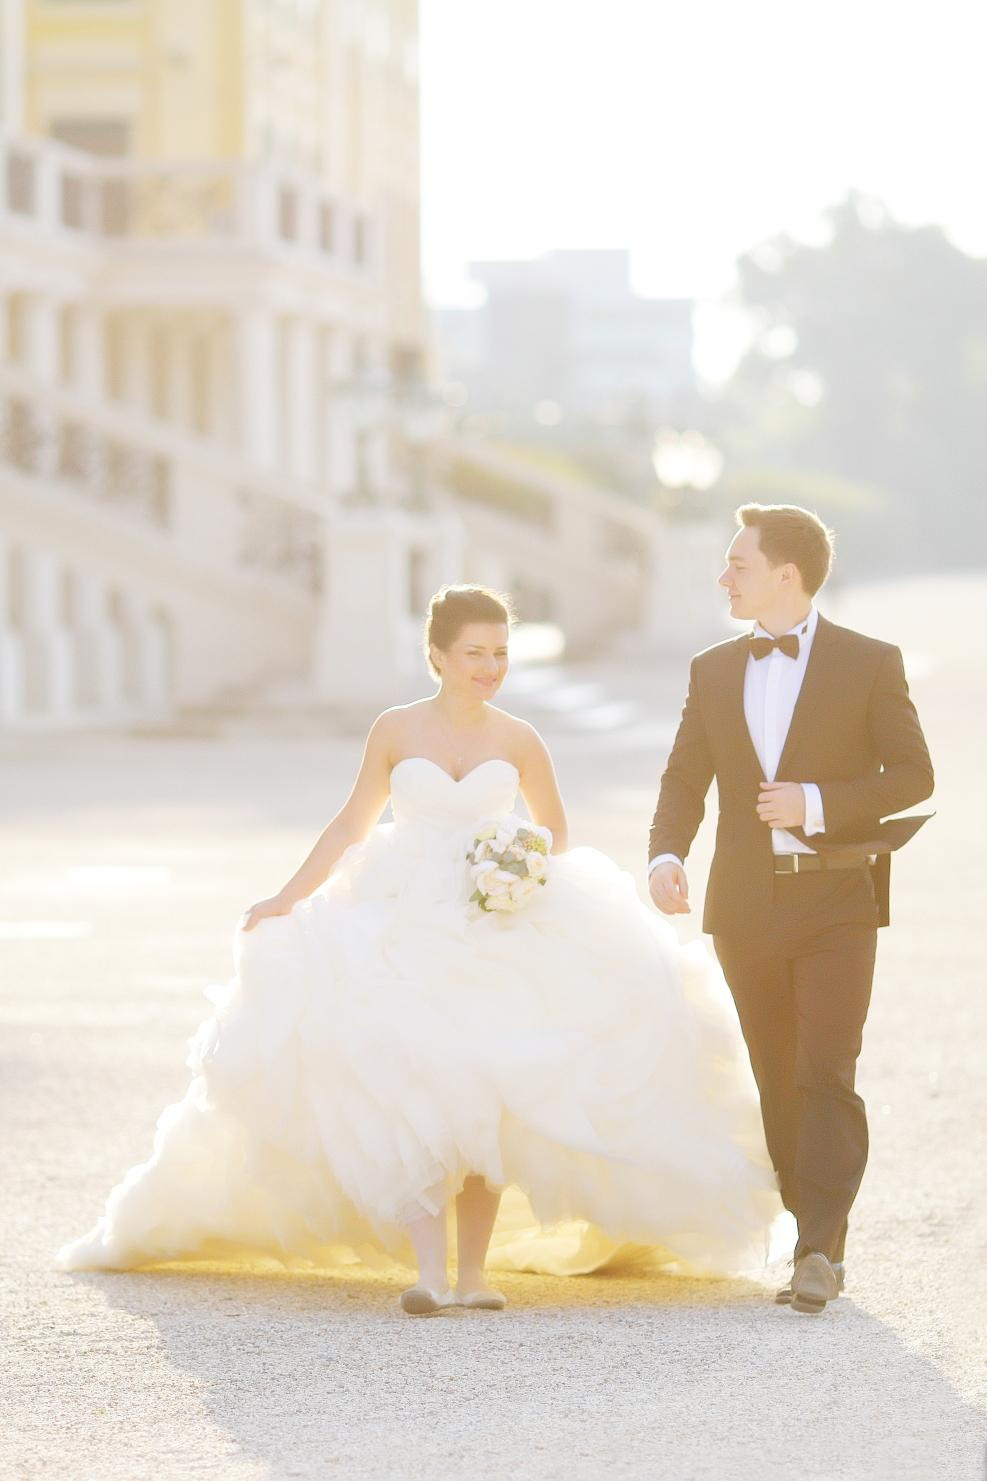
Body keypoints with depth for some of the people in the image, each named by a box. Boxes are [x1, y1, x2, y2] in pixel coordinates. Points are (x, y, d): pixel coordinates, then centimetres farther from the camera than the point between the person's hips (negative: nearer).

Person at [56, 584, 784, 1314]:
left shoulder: (517, 740, 3)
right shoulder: (396, 731, 2)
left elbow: (556, 833, 14)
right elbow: (351, 826, 10)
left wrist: (530, 878, -6)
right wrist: (288, 899, 6)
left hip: (498, 941, 1)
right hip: (404, 936, -1)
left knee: (485, 1103, 1)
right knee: (415, 1095, -14)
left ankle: (474, 1271, 9)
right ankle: (428, 1272, -20)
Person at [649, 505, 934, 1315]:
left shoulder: (870, 663, -1)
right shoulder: (714, 672, 11)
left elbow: (913, 775, -3)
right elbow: (685, 778, 11)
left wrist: (817, 804, -16)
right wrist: (666, 853, -9)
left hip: (836, 904, -4)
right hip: (747, 907, 4)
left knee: (826, 1075, -13)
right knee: (780, 1085, 7)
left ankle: (819, 1248, -17)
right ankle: (816, 1248, 14)